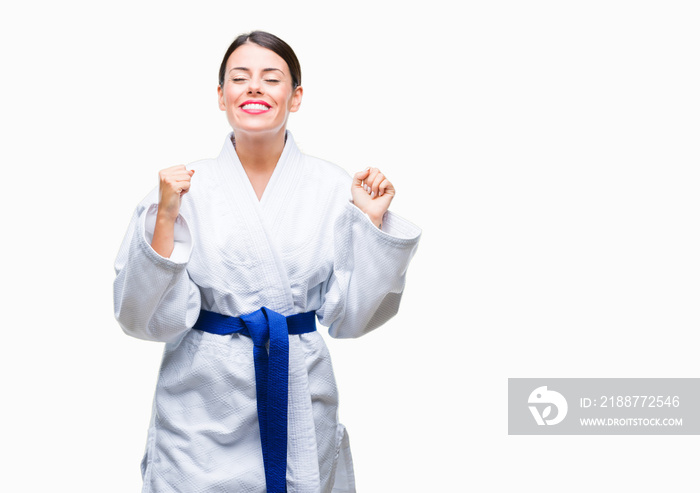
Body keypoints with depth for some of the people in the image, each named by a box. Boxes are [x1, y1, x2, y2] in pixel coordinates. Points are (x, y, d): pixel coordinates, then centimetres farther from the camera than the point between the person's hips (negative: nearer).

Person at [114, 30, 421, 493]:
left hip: (300, 400, 1)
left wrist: (372, 224, -11)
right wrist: (165, 220, -19)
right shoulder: (185, 185, -6)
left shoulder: (332, 187, -2)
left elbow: (350, 315, -1)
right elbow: (150, 318, -8)